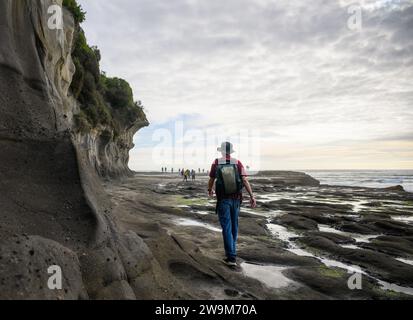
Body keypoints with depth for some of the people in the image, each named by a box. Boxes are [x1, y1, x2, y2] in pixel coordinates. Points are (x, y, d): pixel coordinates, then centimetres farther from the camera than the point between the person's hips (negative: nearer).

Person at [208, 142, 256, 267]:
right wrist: (252, 196, -15)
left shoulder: (216, 164, -6)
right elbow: (245, 180, -15)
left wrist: (210, 190, 27)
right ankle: (231, 250, 35)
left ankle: (231, 257, -5)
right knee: (234, 225, 19)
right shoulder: (238, 163, -6)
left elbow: (211, 180, 8)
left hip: (223, 200, -2)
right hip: (236, 199, 2)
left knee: (227, 227, -1)